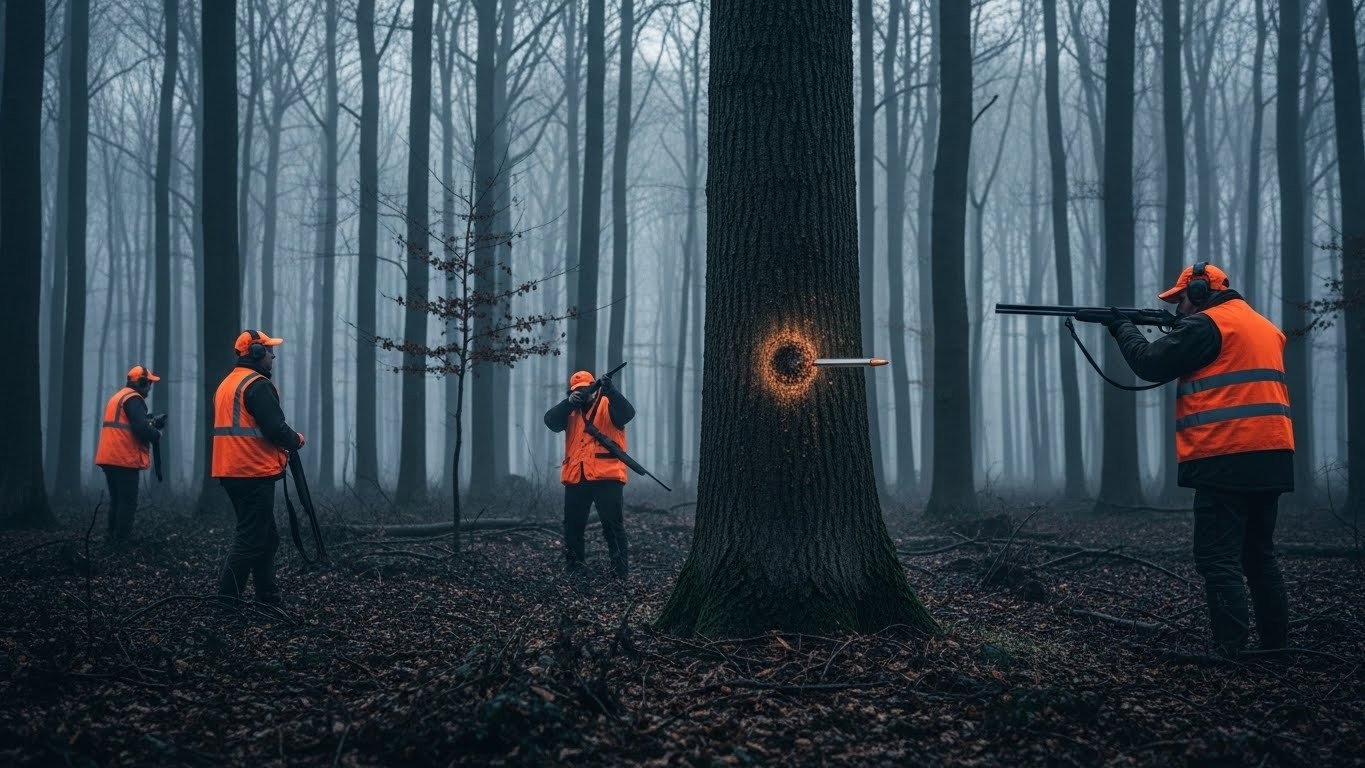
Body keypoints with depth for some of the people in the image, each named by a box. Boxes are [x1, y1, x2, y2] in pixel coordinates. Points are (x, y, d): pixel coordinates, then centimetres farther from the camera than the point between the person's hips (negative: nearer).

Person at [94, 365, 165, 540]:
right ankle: (122, 538, -9)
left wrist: (153, 422, 13)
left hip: (110, 458, 9)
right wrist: (157, 435, -3)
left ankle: (113, 536, 15)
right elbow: (140, 428, -20)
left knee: (116, 500, 14)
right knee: (128, 502, -7)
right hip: (124, 459, -9)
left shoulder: (117, 397, 22)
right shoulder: (133, 399, -10)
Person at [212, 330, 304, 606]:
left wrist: (278, 447, 18)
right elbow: (275, 428, -19)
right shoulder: (257, 384, -13)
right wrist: (296, 440, 1)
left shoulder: (226, 384, 18)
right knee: (251, 540, -7)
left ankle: (269, 599, 21)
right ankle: (225, 601, -9)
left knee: (267, 537, 17)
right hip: (254, 473, -10)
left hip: (231, 472, 10)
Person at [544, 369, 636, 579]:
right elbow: (551, 421, -1)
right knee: (573, 526, 9)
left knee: (613, 525, -5)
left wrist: (611, 391, -30)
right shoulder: (570, 411, 17)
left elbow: (627, 413, -15)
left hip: (606, 476, -4)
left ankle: (621, 570, -3)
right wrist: (569, 402, -16)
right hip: (575, 477, 5)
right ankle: (573, 570, 18)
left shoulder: (607, 405, 5)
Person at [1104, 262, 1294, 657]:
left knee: (1218, 560, -7)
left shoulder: (1206, 324, -6)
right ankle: (1275, 644, 19)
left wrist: (1122, 327, 11)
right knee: (1259, 554, 17)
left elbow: (1151, 364, -5)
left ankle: (1230, 652, -12)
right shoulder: (1264, 326, 21)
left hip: (1229, 461, -9)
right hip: (1271, 460, 9)